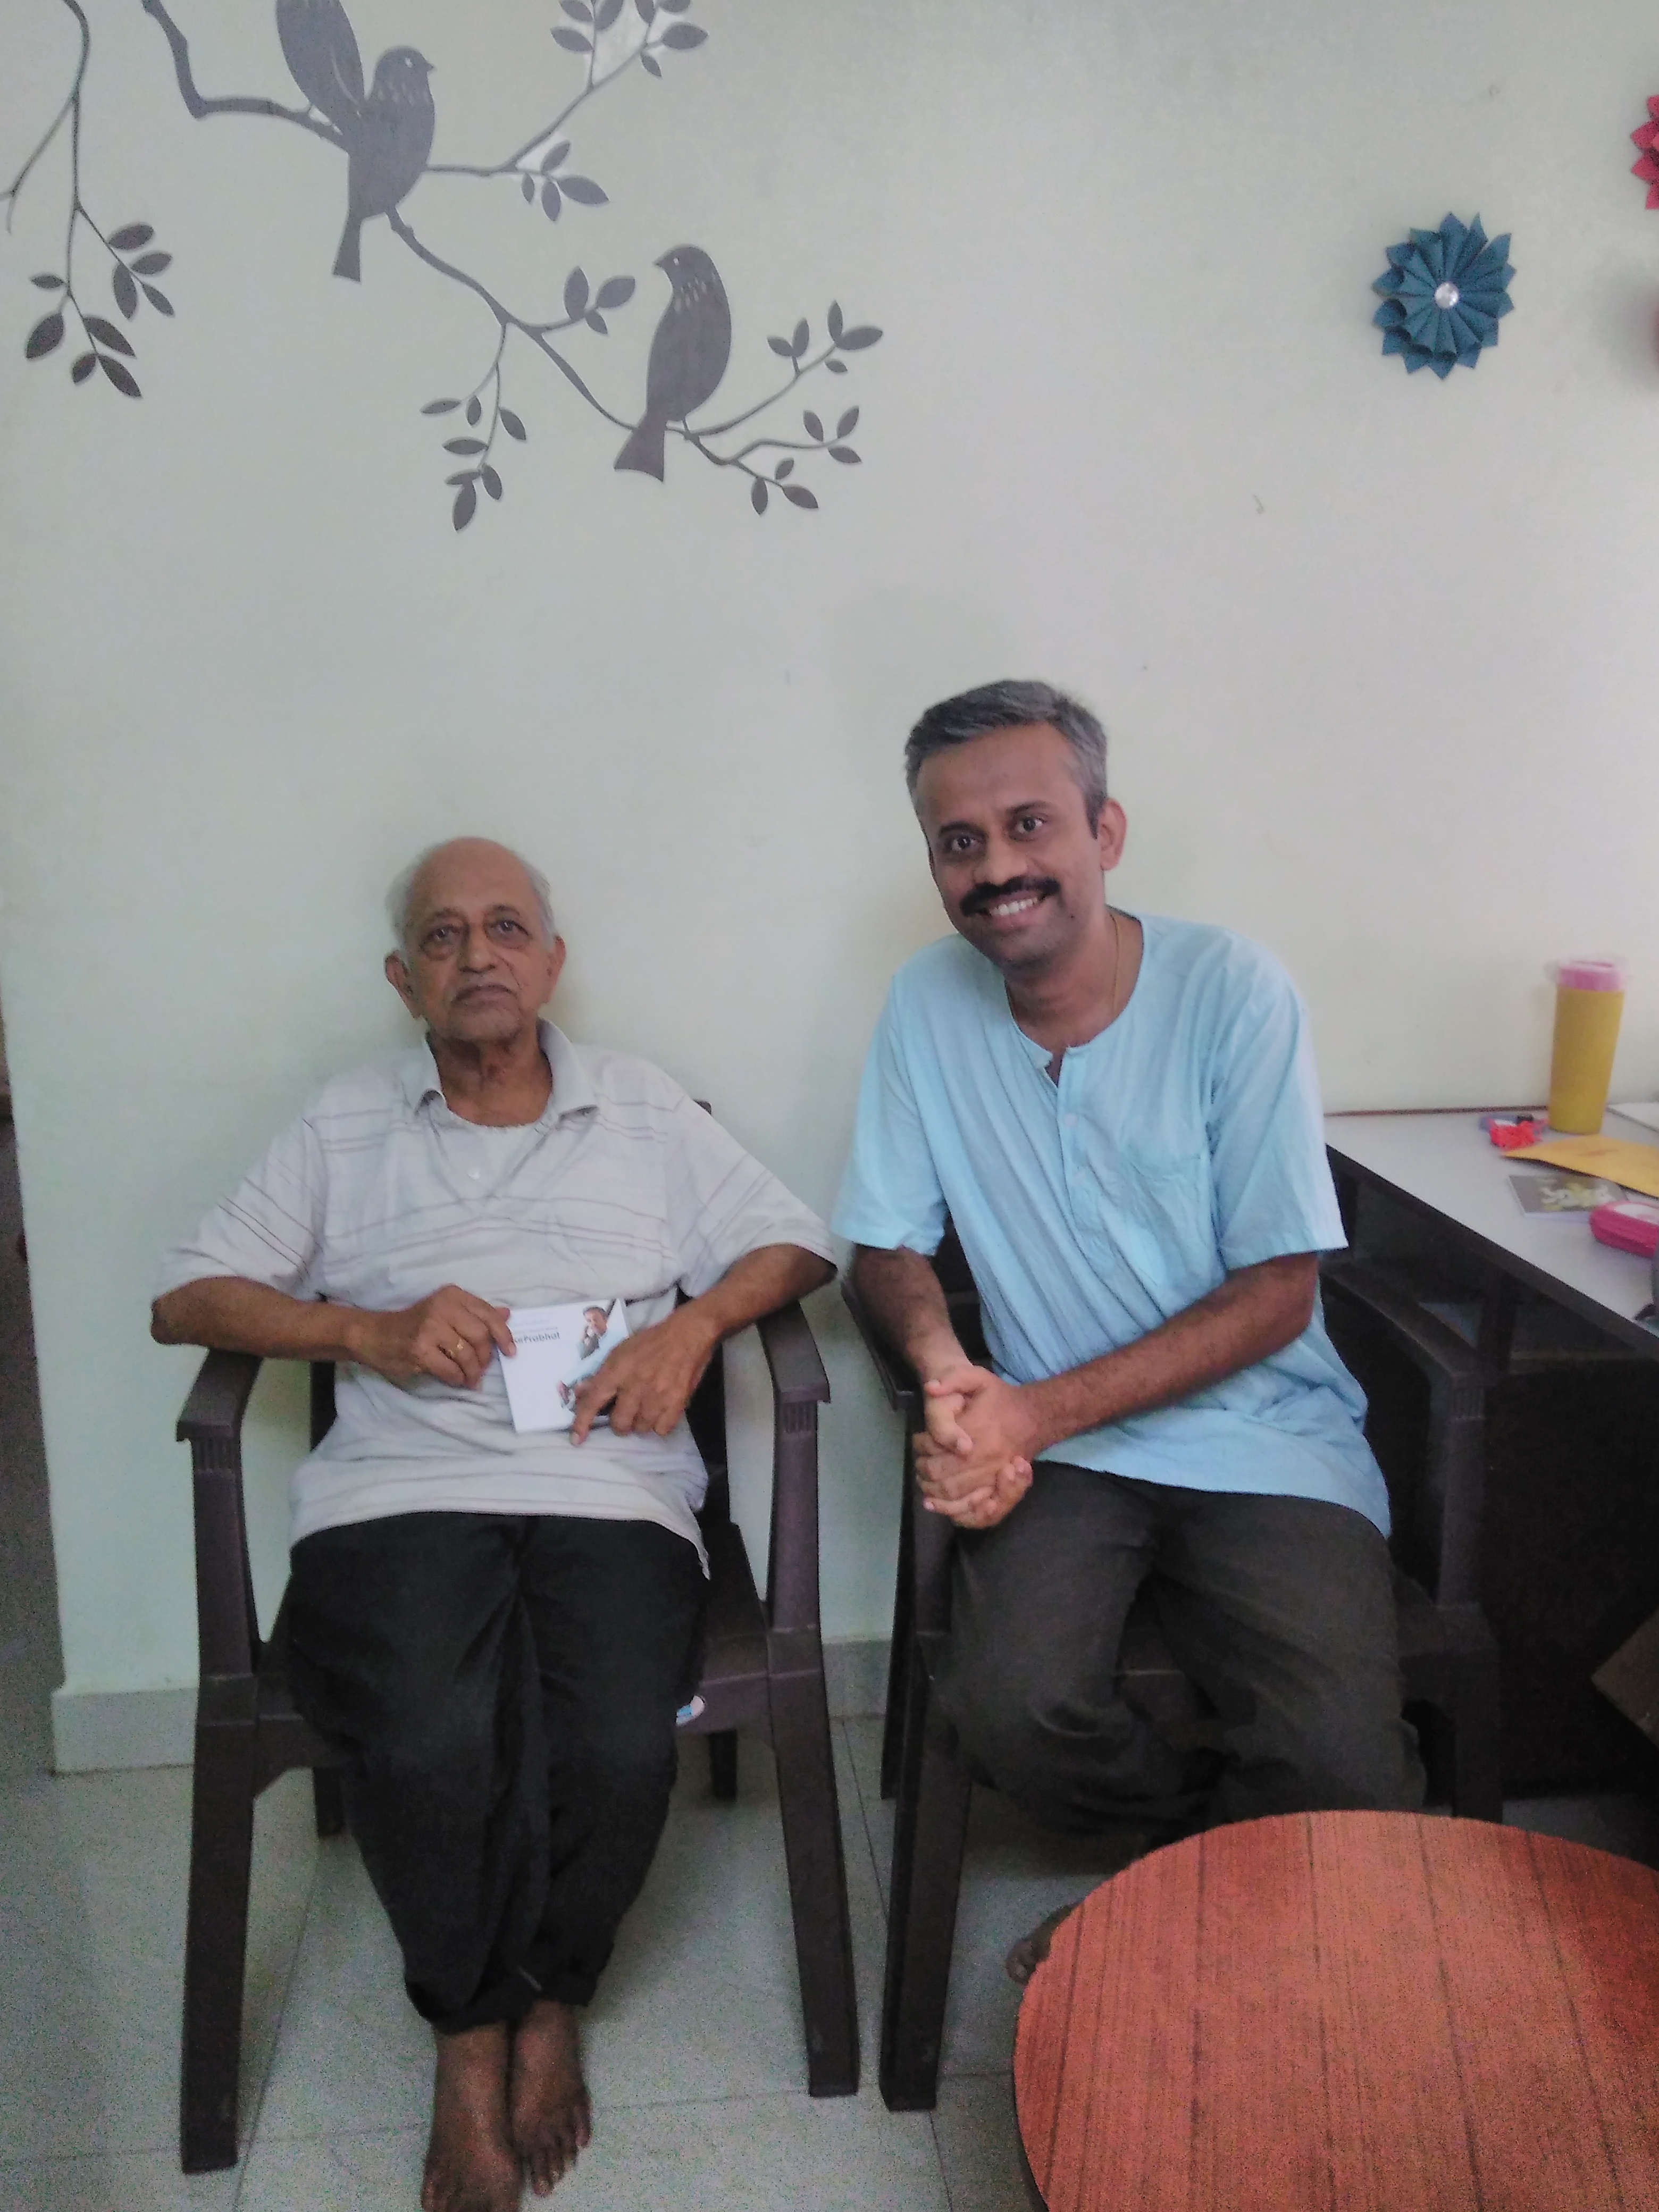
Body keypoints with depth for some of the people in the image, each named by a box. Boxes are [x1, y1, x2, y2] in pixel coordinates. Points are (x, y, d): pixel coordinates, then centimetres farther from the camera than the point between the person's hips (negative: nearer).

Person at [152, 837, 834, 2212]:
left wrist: (692, 1326, -4)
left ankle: (549, 2004, 7)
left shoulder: (646, 1112, 19)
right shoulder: (344, 1130, 17)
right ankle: (471, 2034, 1)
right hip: (397, 1495, 0)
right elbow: (187, 1299, 10)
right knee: (434, 1749, -29)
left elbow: (795, 1246, 16)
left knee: (620, 1749, -27)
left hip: (610, 1491, 1)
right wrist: (371, 1333, -6)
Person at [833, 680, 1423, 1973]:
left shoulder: (1231, 991, -9)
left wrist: (1037, 1410, -18)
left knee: (1340, 1768, -22)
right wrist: (945, 1364, -19)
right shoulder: (929, 1003, 0)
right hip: (1056, 1443, 2)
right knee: (1014, 1716, -24)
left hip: (1264, 1438, -1)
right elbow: (889, 1247, 5)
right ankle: (1226, 1834, 9)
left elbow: (1277, 1294, -8)